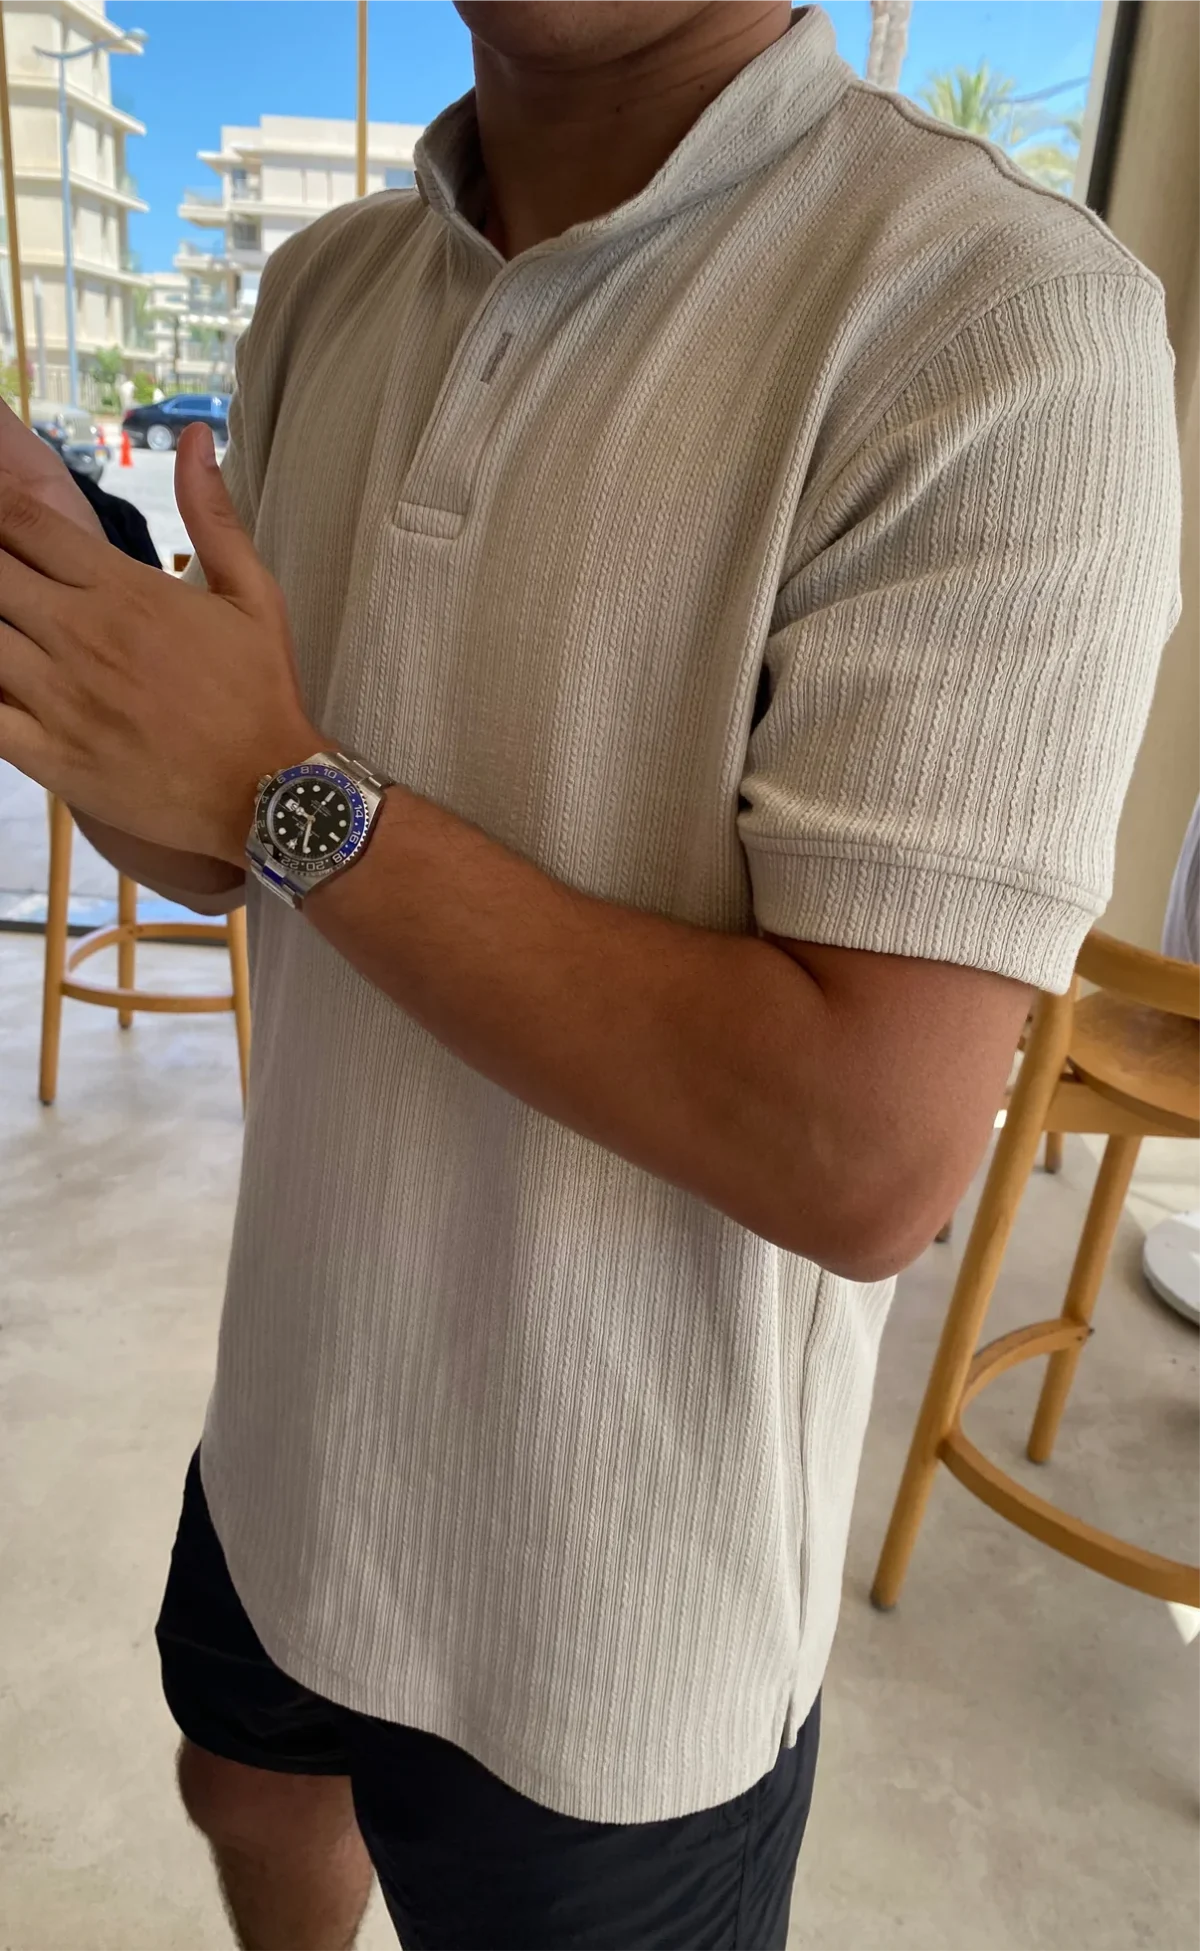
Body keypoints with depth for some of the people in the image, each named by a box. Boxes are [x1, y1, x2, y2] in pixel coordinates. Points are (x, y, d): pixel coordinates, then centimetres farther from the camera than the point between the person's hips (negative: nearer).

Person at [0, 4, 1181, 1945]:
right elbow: (214, 855, 5)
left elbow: (866, 1154, -29)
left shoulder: (1007, 322, -23)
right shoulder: (325, 289, 0)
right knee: (251, 1789, 33)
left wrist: (289, 786, -24)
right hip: (297, 1418, 7)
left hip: (609, 1591, -6)